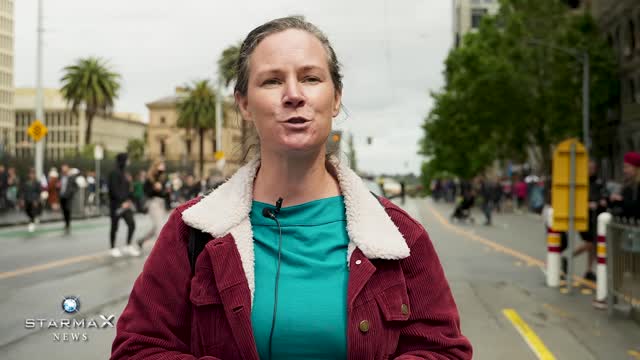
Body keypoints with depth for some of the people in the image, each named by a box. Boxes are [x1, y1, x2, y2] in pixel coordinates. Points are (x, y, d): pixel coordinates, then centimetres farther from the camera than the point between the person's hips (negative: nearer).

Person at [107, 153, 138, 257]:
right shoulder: (114, 173, -12)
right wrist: (123, 202, -20)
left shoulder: (124, 173, 13)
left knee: (131, 224, 0)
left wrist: (129, 200, 6)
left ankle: (128, 246, 11)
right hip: (116, 205, -7)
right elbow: (114, 190, -19)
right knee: (115, 227, 5)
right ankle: (113, 248, 16)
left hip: (126, 204, 7)